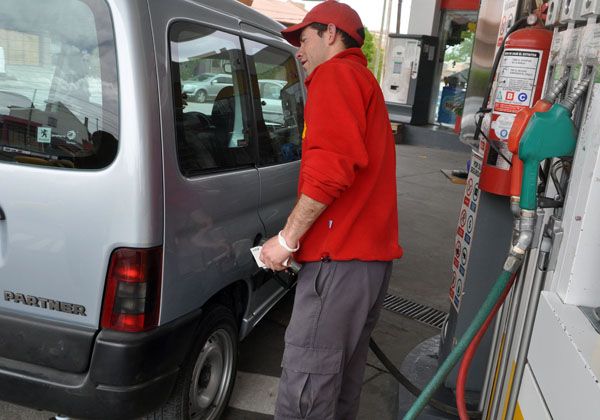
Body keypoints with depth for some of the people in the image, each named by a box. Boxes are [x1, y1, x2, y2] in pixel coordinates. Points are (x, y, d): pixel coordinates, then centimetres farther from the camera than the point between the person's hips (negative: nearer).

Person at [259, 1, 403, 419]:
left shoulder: (335, 74, -3)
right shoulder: (363, 79, 28)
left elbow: (331, 166, -20)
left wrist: (287, 238, -13)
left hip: (341, 257, -10)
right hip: (371, 251, 10)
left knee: (305, 380, -6)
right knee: (343, 367, 17)